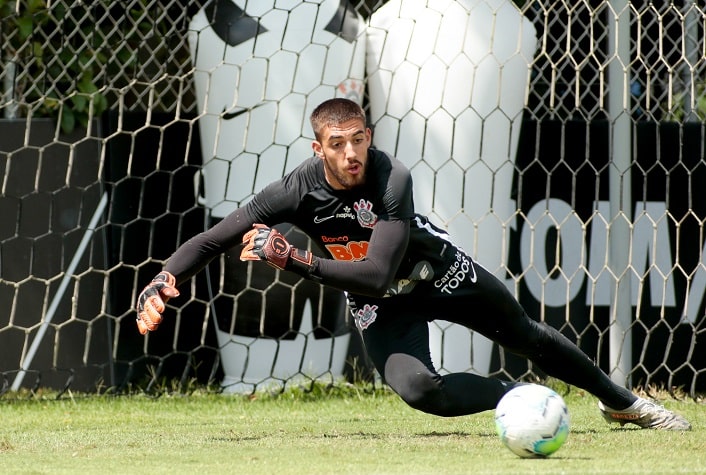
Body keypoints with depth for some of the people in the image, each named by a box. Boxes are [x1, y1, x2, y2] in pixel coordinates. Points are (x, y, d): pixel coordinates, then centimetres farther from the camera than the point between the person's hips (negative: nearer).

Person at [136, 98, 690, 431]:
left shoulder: (392, 178, -35)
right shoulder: (298, 191, -28)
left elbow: (378, 273, -42)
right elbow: (212, 239, -25)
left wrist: (295, 260, -48)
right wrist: (159, 285, -42)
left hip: (437, 269, -1)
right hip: (380, 304, 1)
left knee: (528, 336, 16)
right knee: (418, 389, -26)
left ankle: (619, 400, 42)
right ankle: (514, 395, 3)